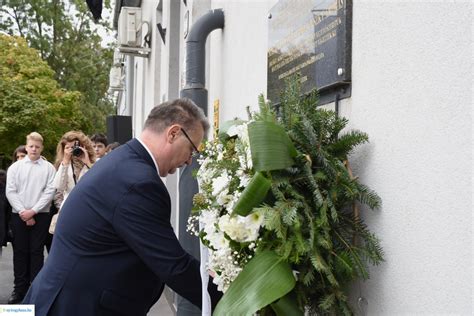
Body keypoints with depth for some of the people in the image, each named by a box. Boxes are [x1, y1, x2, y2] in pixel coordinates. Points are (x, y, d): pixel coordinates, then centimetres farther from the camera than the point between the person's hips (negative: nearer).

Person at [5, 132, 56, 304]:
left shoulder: (48, 168, 0)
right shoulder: (15, 167, 5)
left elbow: (50, 192, -6)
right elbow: (10, 192, 0)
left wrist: (32, 211, -12)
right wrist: (23, 212, -9)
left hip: (40, 216, -1)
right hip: (19, 216, 2)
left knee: (36, 252, 3)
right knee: (20, 252, 6)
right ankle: (20, 289, 15)